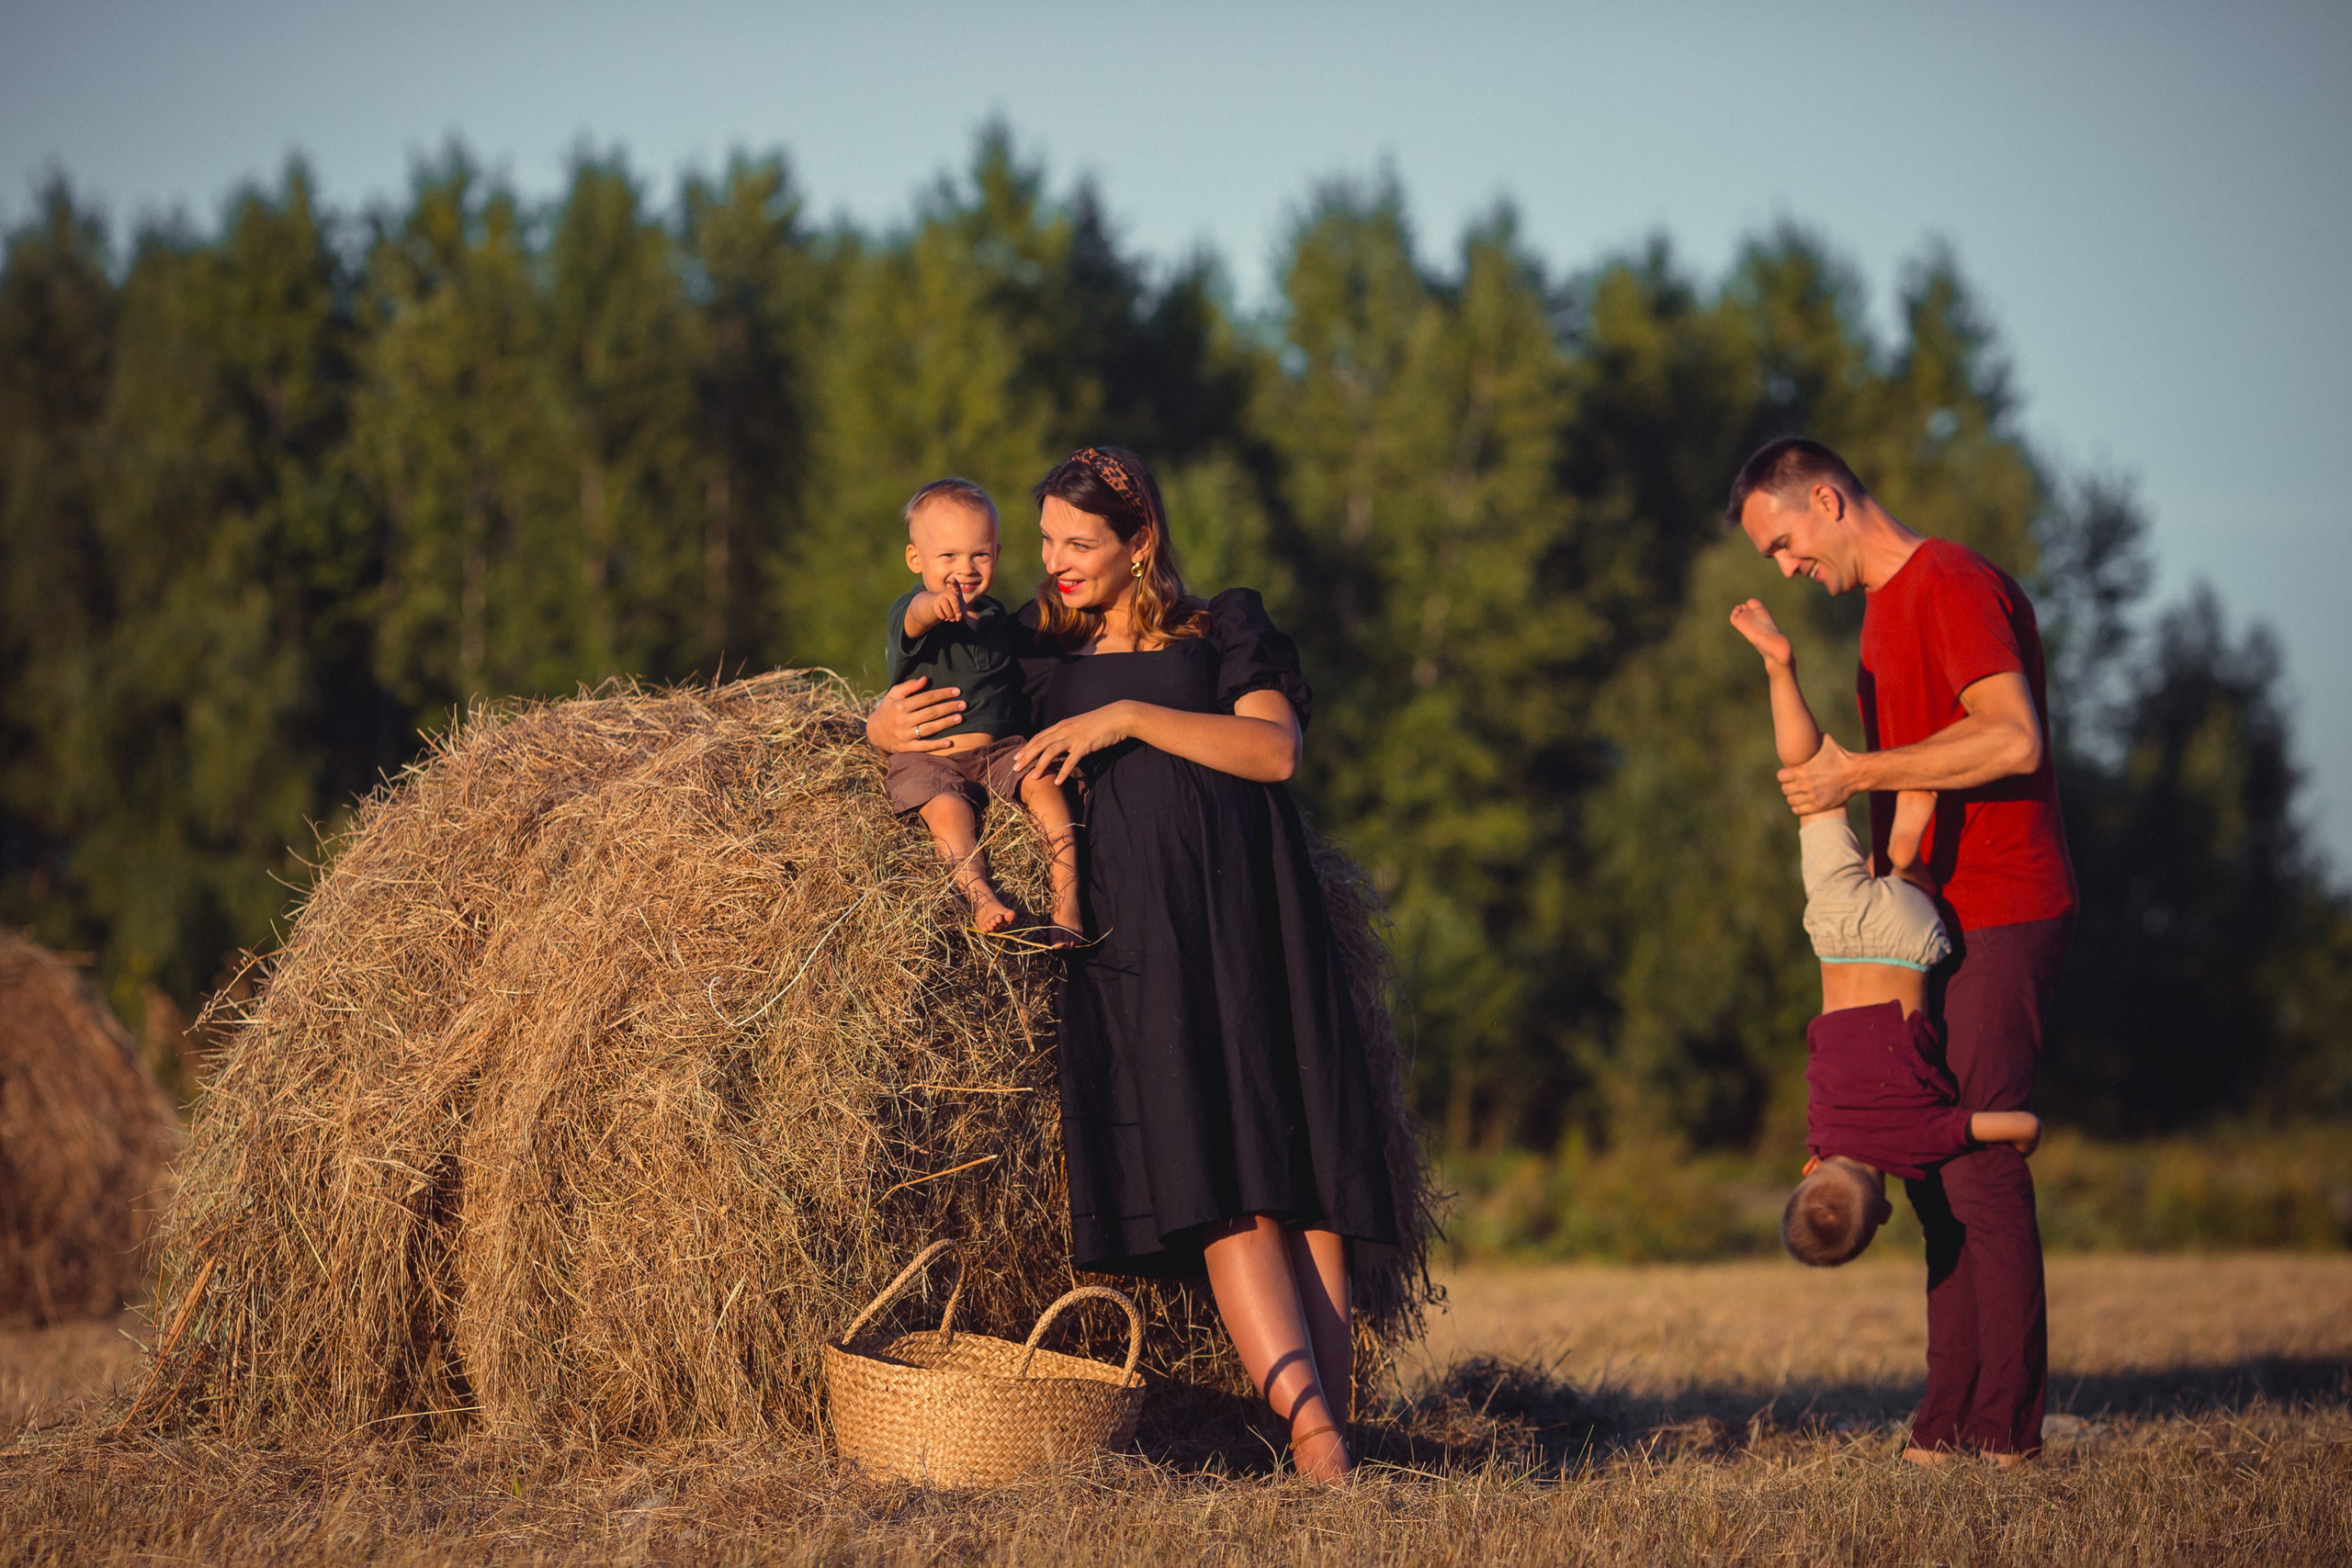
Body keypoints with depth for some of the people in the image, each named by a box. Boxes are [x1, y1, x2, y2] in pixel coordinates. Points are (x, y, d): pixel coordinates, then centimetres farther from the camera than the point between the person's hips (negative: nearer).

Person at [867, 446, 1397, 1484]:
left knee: (1298, 1162, -10)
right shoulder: (1033, 658, 24)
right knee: (1212, 1169, -17)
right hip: (1136, 932, 0)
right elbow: (901, 716, 28)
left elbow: (1274, 749, 0)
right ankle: (1306, 1408, -29)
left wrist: (1129, 716, -7)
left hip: (1248, 917, 0)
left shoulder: (1225, 633, 16)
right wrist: (883, 727, 4)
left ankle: (1327, 1422, -15)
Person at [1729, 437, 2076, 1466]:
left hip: (2002, 918, -10)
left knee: (1977, 1164, -11)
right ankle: (1953, 1418, 11)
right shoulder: (1886, 607, 19)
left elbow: (2012, 740, -25)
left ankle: (2007, 1425, -8)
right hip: (1936, 920, 10)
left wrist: (1858, 773, -18)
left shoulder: (1952, 587, -12)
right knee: (1935, 1166, 8)